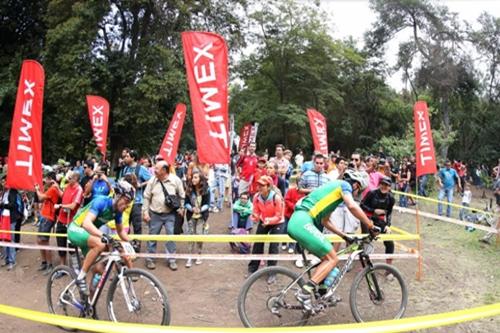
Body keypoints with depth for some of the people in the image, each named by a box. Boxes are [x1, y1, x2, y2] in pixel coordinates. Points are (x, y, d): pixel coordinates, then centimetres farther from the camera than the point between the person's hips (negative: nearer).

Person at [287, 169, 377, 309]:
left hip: (296, 222, 10)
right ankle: (305, 292, -14)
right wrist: (370, 225, -8)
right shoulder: (344, 185, 4)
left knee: (327, 257, 18)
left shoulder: (334, 187, 30)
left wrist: (344, 236, 34)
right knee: (333, 259, -6)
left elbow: (324, 221, 33)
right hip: (303, 222, -10)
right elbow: (352, 206, -17)